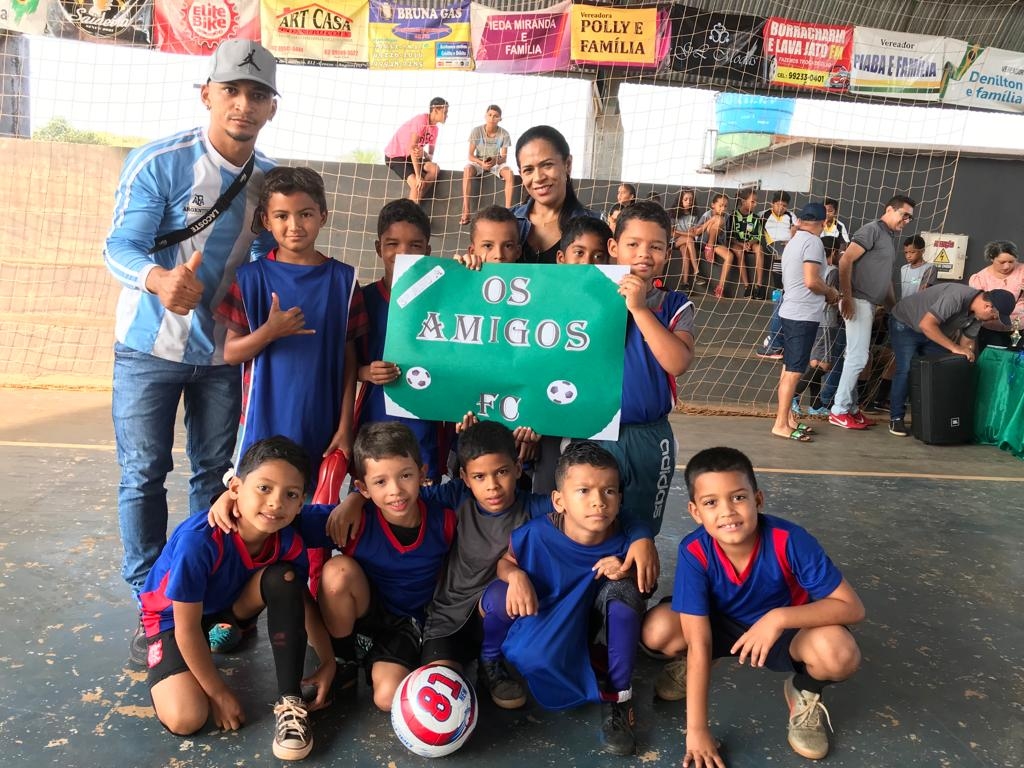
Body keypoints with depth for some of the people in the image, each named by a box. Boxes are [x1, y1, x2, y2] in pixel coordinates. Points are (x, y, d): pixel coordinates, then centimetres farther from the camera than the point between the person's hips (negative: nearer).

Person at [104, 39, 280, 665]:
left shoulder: (270, 180, 0)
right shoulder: (159, 162, -14)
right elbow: (120, 247, -21)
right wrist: (160, 279, -42)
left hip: (225, 351, 4)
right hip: (150, 347, -3)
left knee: (214, 472, 12)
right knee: (144, 474, 3)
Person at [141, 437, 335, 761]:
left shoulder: (288, 542, -23)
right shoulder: (198, 541, -38)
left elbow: (303, 603, -4)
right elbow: (187, 627, -27)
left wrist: (328, 662, -5)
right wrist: (219, 693, -18)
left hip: (234, 602, 4)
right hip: (172, 613, -3)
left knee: (284, 578, -26)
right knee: (185, 719, -21)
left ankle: (289, 700, -16)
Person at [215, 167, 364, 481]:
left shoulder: (343, 279, 0)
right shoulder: (252, 277, -1)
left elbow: (348, 359, 3)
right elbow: (230, 354, 1)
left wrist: (345, 426, 0)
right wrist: (269, 331, -18)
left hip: (321, 427, 1)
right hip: (264, 423, 0)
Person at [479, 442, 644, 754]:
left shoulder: (621, 545, -20)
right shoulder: (535, 534, -23)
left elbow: (637, 597, -6)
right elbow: (503, 560, -4)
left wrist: (626, 574, -29)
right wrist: (516, 575, -28)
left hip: (589, 632, 1)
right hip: (535, 628, -1)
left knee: (623, 589, -27)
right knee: (498, 595, -31)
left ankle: (617, 698, -11)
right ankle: (491, 663, 5)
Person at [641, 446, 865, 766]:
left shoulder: (790, 540, -30)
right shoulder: (694, 551, -28)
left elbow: (852, 607, -26)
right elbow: (698, 642, -26)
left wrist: (778, 617, -39)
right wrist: (696, 729, -26)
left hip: (785, 629, -1)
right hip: (724, 626, 1)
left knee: (839, 654, -34)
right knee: (657, 629, -28)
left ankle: (803, 693, 3)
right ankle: (688, 664, 10)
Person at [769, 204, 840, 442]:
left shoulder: (794, 242, 16)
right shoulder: (813, 242, -13)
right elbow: (811, 281, -22)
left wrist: (823, 295, 16)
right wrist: (831, 292, -4)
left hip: (792, 312, 9)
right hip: (803, 315, -9)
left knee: (789, 369, 12)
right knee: (794, 371, -7)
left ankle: (787, 418, 19)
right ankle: (781, 424, -6)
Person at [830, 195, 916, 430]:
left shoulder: (891, 238, 22)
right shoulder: (872, 230, -6)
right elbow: (845, 260, -16)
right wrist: (847, 297, -21)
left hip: (870, 304, 9)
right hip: (858, 302, -9)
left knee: (857, 357, 11)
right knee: (858, 357, -9)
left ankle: (850, 407, 17)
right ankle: (839, 411, -3)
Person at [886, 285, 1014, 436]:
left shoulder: (977, 312, -10)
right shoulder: (956, 297, -36)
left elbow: (968, 342, -1)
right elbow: (926, 325, -40)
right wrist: (954, 347, -38)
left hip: (933, 330, 8)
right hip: (905, 323, -8)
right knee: (906, 370, -17)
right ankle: (896, 419, -7)